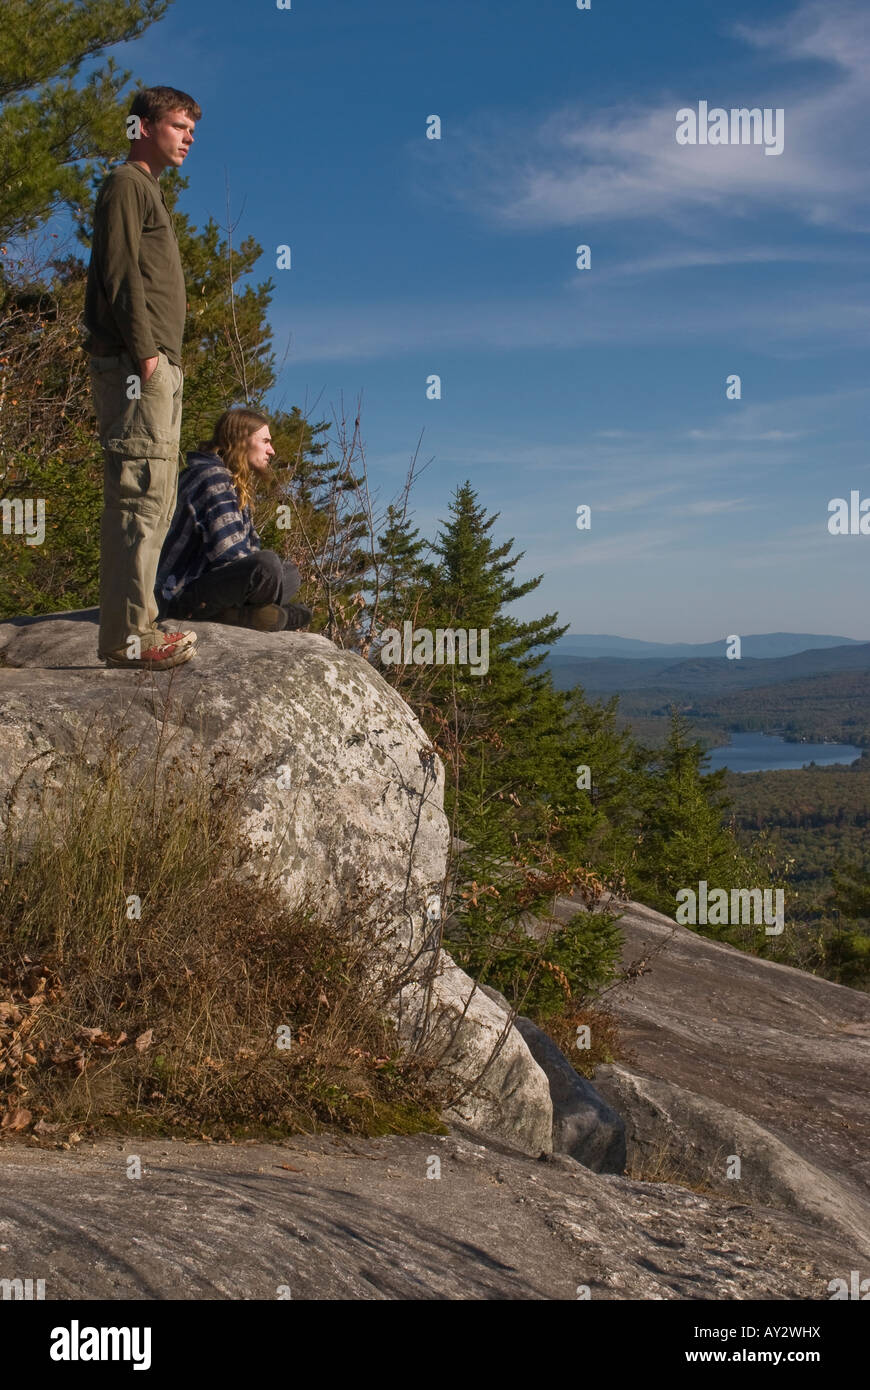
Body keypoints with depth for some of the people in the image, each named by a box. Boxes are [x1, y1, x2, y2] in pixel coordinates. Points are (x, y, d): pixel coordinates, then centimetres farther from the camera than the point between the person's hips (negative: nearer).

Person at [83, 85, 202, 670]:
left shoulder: (150, 191, 27)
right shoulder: (126, 184, -2)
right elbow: (120, 270, -13)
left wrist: (166, 361, 16)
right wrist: (144, 351, -20)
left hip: (160, 367, 10)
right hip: (135, 364, -10)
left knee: (155, 498, 8)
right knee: (139, 492, -15)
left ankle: (137, 623, 10)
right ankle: (127, 633, -17)